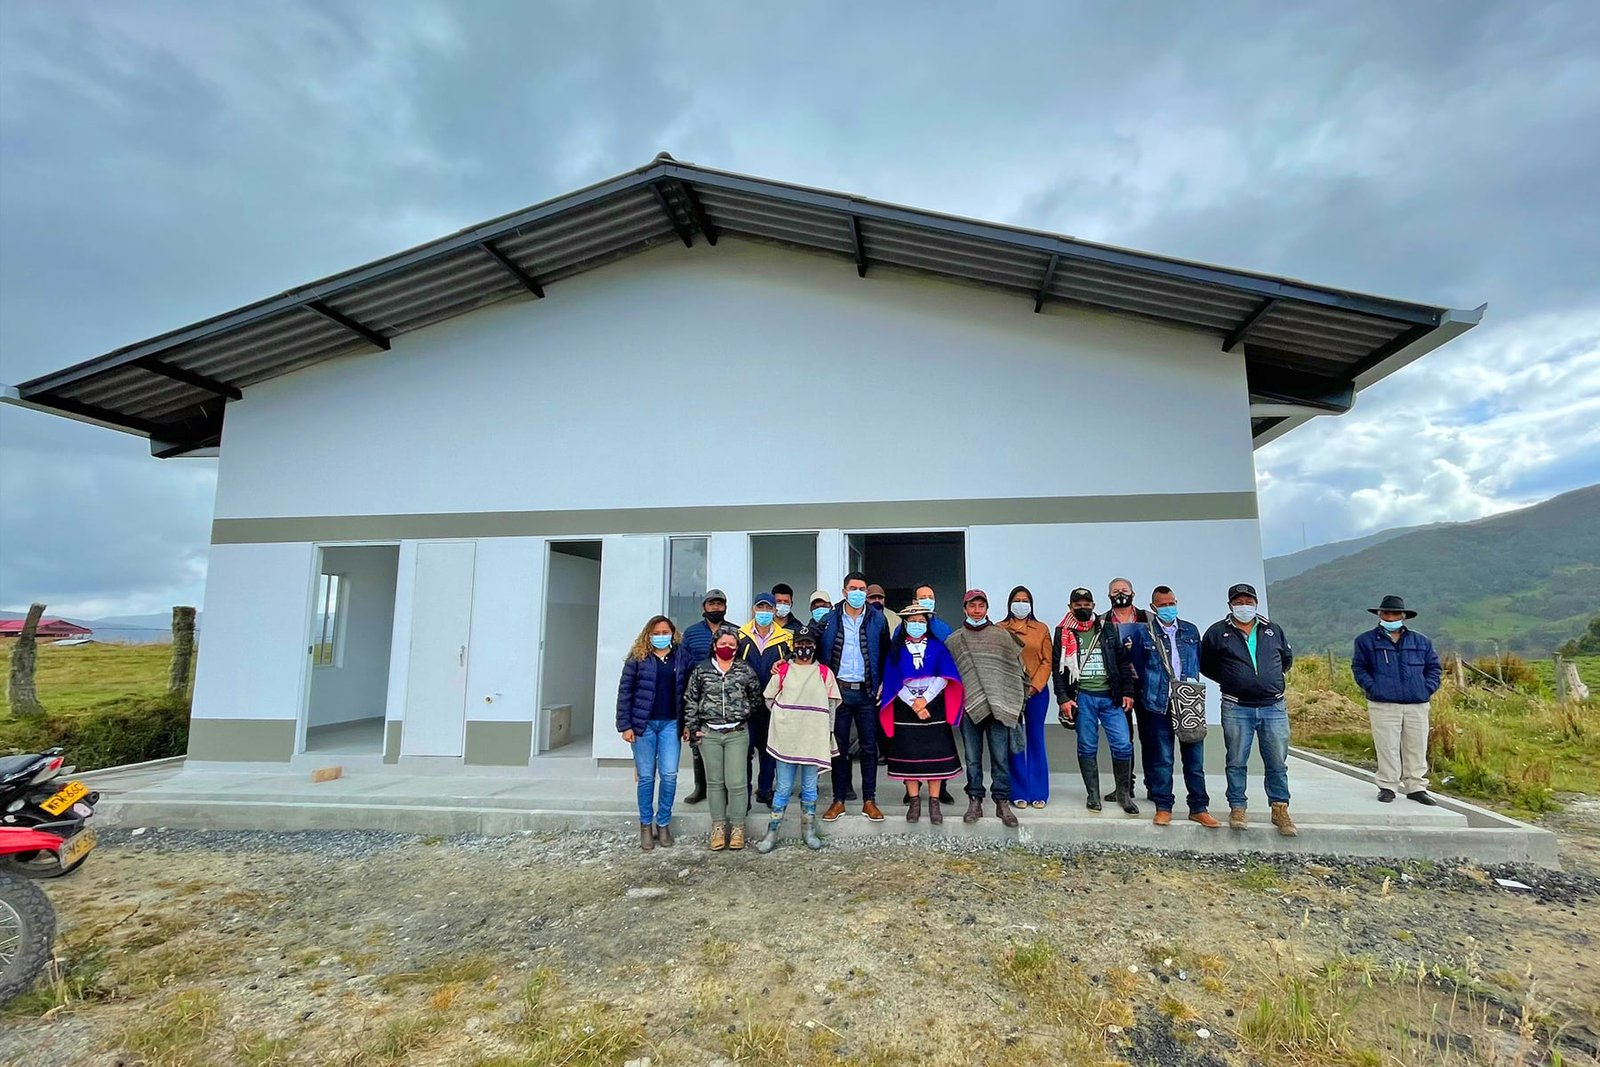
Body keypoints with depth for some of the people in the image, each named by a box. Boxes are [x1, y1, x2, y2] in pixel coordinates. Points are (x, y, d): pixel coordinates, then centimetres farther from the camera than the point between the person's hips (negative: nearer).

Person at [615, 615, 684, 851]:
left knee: (669, 775, -1)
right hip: (643, 725, -1)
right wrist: (625, 725, -5)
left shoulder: (680, 658, 4)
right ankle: (646, 825, 21)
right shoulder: (637, 659, 0)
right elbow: (625, 692, -1)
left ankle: (663, 823, 17)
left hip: (670, 724, 1)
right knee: (646, 777, 6)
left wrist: (686, 724, 0)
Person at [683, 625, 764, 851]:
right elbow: (690, 700, 7)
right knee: (714, 782, 10)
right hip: (708, 734, 1)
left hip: (737, 733, -1)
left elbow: (756, 697, 12)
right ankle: (718, 827, 21)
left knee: (737, 782, -2)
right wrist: (693, 727, 3)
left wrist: (744, 714, 8)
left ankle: (737, 828, 13)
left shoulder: (746, 670, 1)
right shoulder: (701, 670, 3)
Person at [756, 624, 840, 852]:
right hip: (786, 739, -1)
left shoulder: (824, 673, 5)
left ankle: (808, 831, 23)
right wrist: (784, 718, 5)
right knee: (783, 788, 3)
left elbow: (831, 706, 6)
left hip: (814, 739, 1)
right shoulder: (782, 670, 4)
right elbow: (769, 700, 10)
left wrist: (827, 733, 3)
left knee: (810, 788, 10)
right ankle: (772, 833, 12)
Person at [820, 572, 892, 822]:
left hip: (866, 692, 0)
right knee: (839, 746, 7)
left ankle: (869, 801, 17)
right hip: (838, 690, 0)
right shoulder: (829, 619, 2)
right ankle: (838, 800, 17)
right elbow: (821, 653, 3)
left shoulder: (877, 619, 3)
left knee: (869, 746, 6)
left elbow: (885, 654, 6)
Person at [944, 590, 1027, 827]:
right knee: (973, 758, 7)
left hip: (999, 707, 0)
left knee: (1001, 758, 2)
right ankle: (974, 801, 16)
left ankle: (1002, 801, 14)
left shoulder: (1002, 636, 7)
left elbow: (1017, 668, 9)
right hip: (969, 707, 1)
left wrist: (1016, 700, 5)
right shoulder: (954, 640, 8)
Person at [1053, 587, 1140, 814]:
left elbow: (1122, 661, 9)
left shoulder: (1108, 628, 7)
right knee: (1087, 747, 5)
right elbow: (1057, 668, 2)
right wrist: (1063, 698, -6)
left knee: (1123, 744, -3)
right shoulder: (1063, 633, 3)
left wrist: (1127, 692, 2)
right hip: (1082, 697, -1)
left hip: (1110, 696, 1)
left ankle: (1123, 793, 14)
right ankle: (1093, 794, 16)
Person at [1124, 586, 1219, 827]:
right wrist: (1148, 694, 2)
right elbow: (1137, 668, 3)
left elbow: (1198, 663, 16)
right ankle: (1163, 807, 15)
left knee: (1195, 758, 6)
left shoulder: (1191, 631, 10)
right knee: (1162, 758, 5)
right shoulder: (1143, 633, 0)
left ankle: (1199, 808, 17)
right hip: (1159, 705, -2)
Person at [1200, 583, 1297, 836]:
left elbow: (1287, 658, 24)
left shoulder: (1273, 630, 9)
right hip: (1236, 709, -2)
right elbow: (1205, 666, 10)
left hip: (1274, 708, 2)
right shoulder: (1217, 632, 0)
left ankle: (1280, 810, 19)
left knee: (1277, 763, 7)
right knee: (1236, 762, 5)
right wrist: (1229, 681, 6)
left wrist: (1271, 679, 15)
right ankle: (1237, 809, 15)